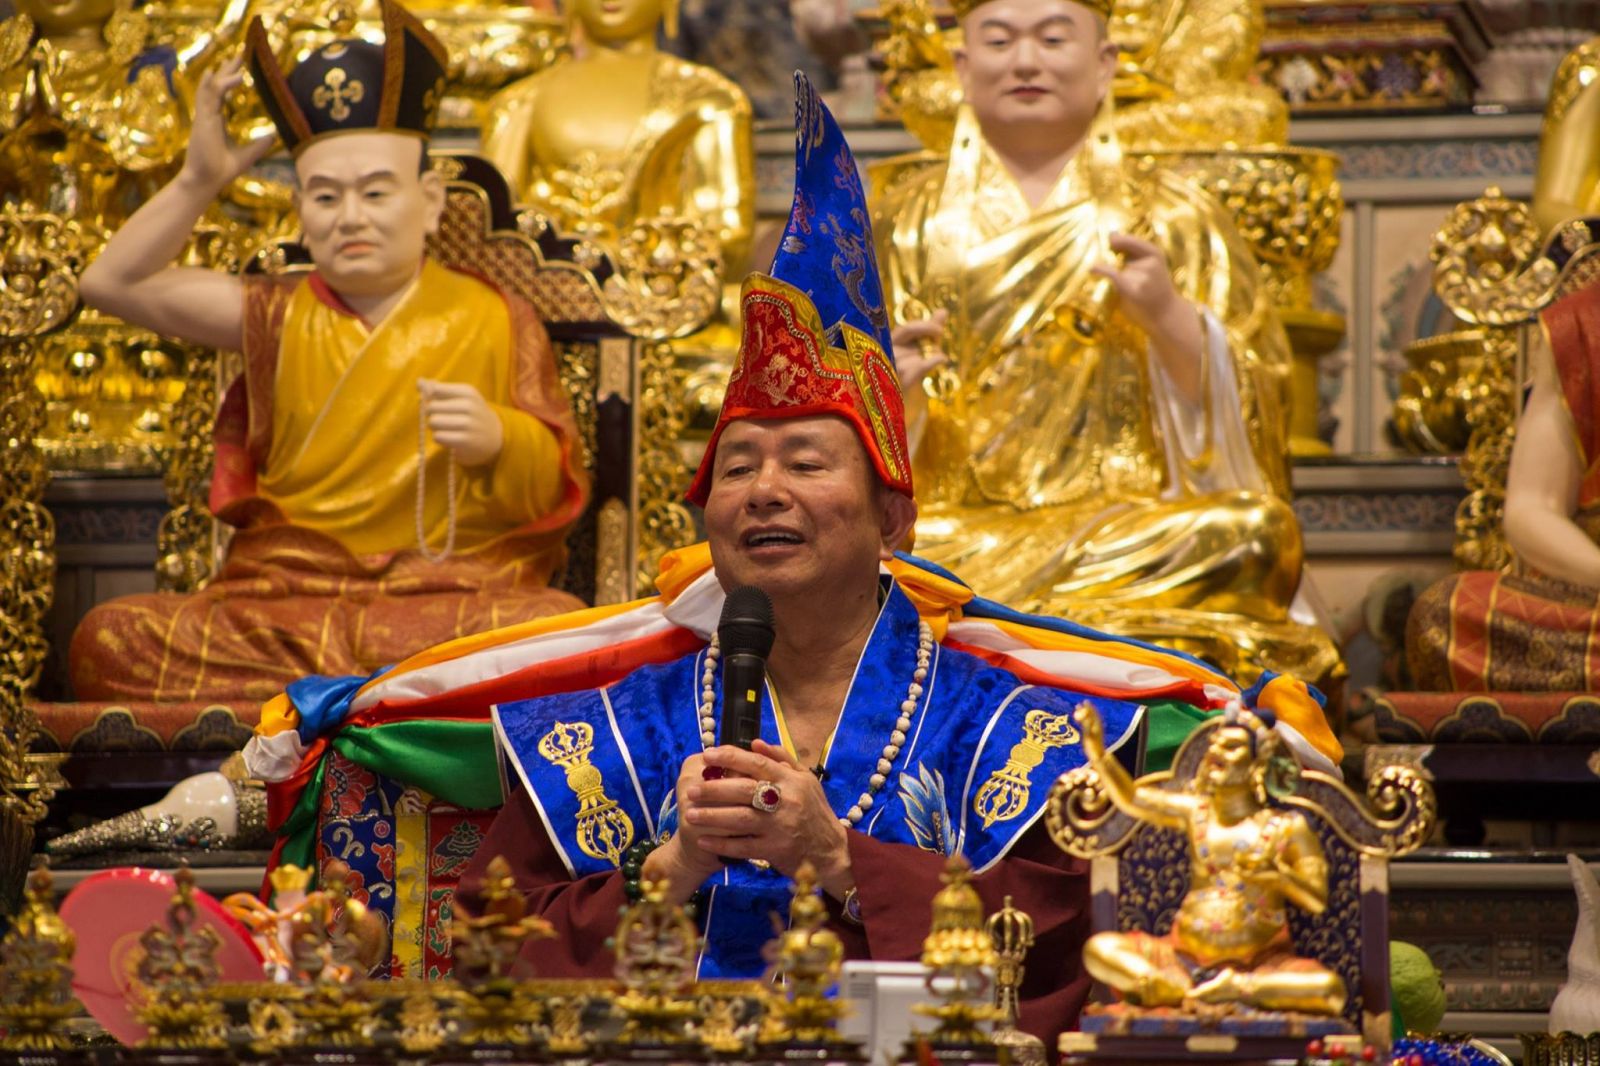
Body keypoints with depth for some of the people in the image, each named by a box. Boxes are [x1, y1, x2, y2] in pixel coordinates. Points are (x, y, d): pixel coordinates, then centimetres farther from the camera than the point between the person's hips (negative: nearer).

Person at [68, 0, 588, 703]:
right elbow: (113, 282, 15)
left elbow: (555, 488, 6)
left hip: (454, 598, -3)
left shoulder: (496, 322, 9)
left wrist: (500, 441, -14)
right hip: (290, 600, 3)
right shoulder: (280, 320, 16)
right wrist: (199, 181, 8)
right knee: (107, 639, -25)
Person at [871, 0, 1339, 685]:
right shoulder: (897, 215, 17)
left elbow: (1244, 415, 5)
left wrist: (1169, 318, -13)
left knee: (1250, 531, -32)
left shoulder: (1175, 222, 14)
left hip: (1135, 526, 1)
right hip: (949, 522, -1)